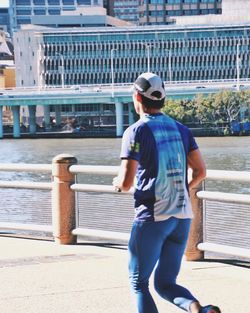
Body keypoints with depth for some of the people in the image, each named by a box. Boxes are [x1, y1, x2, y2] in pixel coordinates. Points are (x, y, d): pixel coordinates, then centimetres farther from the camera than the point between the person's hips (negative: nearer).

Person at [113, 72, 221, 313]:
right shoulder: (181, 130, 11)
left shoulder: (136, 132, -8)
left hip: (152, 217, -6)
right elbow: (200, 171, 11)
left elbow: (126, 183, -13)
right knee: (166, 284, 14)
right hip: (183, 217, 6)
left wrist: (117, 183, 10)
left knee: (138, 283, 8)